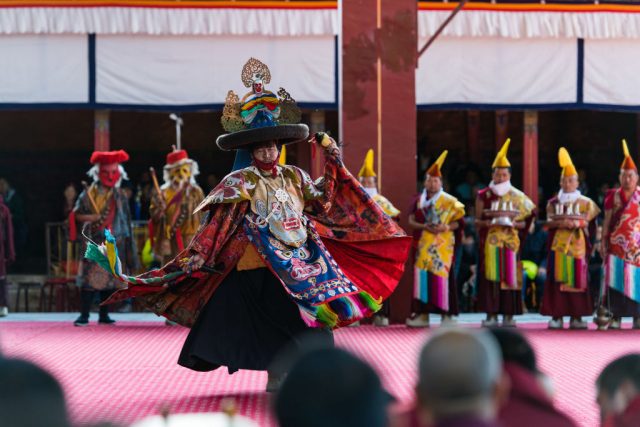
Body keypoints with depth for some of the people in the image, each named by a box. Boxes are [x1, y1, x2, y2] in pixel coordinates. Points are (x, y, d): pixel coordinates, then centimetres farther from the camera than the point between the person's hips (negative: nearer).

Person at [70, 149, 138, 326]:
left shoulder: (120, 195, 10)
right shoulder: (90, 193, 0)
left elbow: (126, 220, 12)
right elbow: (76, 215, 0)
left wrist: (128, 243, 8)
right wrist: (91, 218, -17)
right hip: (94, 241, -4)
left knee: (110, 277, 6)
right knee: (90, 276, -11)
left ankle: (104, 315, 14)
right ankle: (84, 315, -10)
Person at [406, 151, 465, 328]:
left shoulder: (448, 201, 1)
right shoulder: (419, 200, 11)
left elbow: (460, 221, -1)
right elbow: (411, 221, 6)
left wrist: (446, 228, -18)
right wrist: (425, 227, -12)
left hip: (443, 245, -4)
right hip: (424, 245, 4)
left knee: (442, 276, -7)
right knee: (423, 276, 1)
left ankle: (447, 314, -3)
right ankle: (423, 314, 5)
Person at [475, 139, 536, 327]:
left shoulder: (517, 197, 8)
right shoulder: (484, 196, 6)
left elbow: (524, 222, 9)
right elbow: (477, 221, 3)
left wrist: (513, 224, -10)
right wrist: (488, 222, -15)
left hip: (510, 242, 1)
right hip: (490, 241, -1)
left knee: (510, 275, -1)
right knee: (490, 276, -5)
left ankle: (508, 315, 2)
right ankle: (491, 315, -2)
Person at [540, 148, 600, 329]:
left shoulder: (585, 202, 9)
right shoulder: (553, 202, 12)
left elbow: (586, 222, 3)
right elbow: (549, 222, 4)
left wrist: (575, 223, -16)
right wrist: (561, 223, -15)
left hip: (578, 244, -1)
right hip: (558, 244, 1)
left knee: (578, 279, -4)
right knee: (557, 280, -4)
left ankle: (576, 317, 0)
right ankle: (556, 316, -2)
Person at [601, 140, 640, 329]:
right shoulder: (612, 197, 6)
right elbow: (607, 221, 7)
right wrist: (603, 242, 1)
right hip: (617, 245, 1)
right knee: (615, 279, -2)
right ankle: (616, 317, 1)